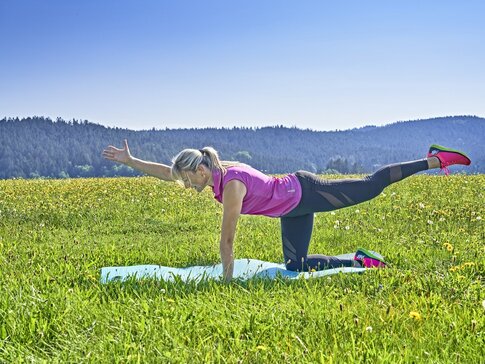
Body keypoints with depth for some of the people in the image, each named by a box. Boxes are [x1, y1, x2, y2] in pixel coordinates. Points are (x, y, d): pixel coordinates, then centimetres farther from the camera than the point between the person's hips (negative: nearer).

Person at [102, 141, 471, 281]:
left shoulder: (231, 184, -30)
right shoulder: (214, 171, -5)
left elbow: (227, 241, -25)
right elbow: (165, 172, 3)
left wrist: (228, 279, -19)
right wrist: (130, 161, 0)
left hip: (306, 193, -8)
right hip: (293, 209, 8)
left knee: (371, 185, 1)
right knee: (296, 266, 9)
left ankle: (435, 159, 14)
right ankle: (361, 261, 18)